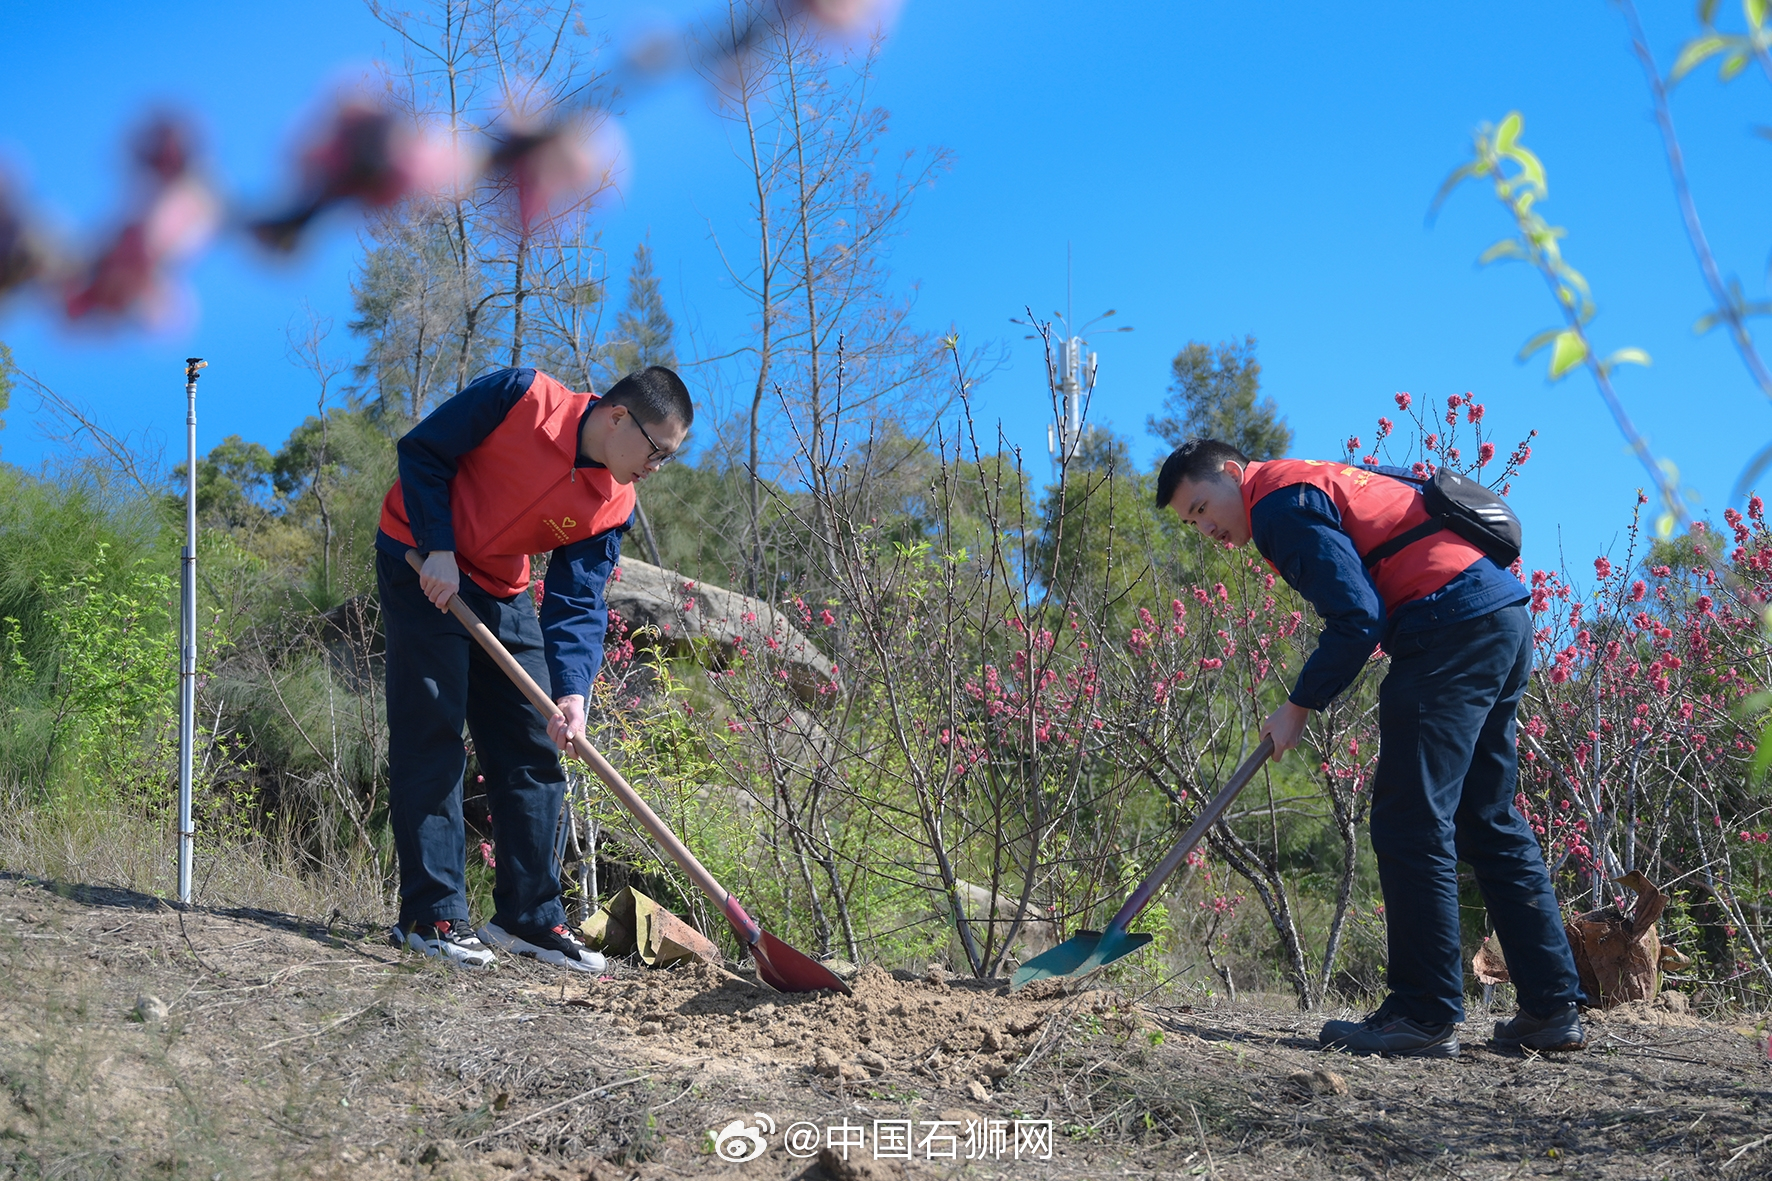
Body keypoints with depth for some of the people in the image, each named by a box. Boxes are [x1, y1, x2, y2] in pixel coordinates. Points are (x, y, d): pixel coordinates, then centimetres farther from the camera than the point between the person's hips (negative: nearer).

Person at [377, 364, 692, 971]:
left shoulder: (612, 509, -8)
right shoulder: (521, 398, -22)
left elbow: (578, 604, -11)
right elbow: (421, 449, -14)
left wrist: (571, 691, -27)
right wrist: (440, 549, -21)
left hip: (502, 592, 6)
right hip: (423, 564, -6)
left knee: (534, 748, 4)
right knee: (431, 734, -11)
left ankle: (529, 916, 12)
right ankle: (432, 915, -8)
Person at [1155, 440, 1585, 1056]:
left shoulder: (1280, 503, -7)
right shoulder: (1314, 482, 23)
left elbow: (1357, 620, -15)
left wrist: (1299, 707, -4)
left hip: (1452, 630, -10)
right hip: (1506, 622, 10)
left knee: (1410, 825, -8)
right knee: (1490, 823, 13)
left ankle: (1426, 1015, -8)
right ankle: (1553, 1008, 14)